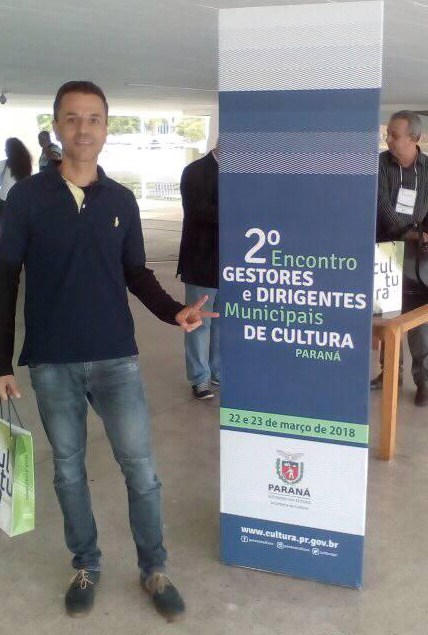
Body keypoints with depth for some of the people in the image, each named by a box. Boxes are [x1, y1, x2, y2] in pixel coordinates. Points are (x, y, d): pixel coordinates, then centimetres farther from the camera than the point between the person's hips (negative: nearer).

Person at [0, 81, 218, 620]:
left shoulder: (121, 200, 3)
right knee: (68, 469, 13)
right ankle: (85, 567, 32)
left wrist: (173, 311, -9)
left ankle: (154, 570, 23)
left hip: (115, 357, 1)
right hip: (49, 362, -1)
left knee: (140, 469, 4)